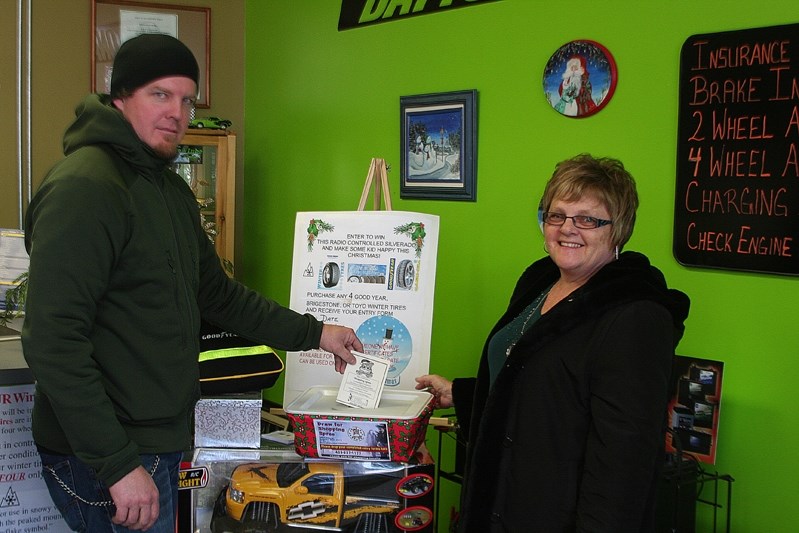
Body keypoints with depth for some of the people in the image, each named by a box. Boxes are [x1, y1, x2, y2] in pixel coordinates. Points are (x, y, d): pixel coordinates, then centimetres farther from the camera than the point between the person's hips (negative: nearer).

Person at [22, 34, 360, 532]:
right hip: (105, 457, -9)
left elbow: (217, 293, 21)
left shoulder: (173, 190, 13)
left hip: (161, 442, 9)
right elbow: (53, 343, -24)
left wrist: (313, 333, 18)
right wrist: (118, 465, -25)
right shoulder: (85, 187, -18)